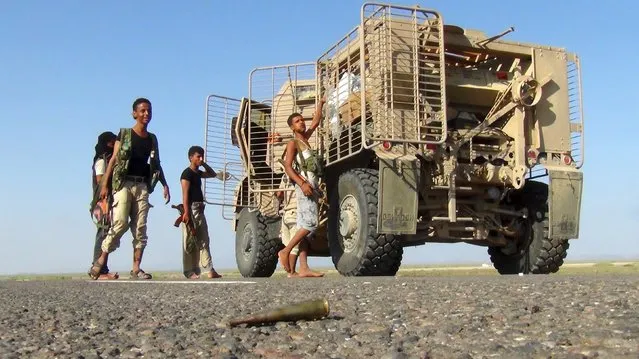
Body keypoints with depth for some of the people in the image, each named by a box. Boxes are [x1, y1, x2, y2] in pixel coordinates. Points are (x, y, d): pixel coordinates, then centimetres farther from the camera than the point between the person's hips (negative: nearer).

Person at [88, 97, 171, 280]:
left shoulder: (152, 139, 16)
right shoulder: (124, 134, 4)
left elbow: (156, 165, 20)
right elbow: (114, 159, -1)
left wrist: (165, 185, 12)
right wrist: (105, 184, -8)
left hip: (142, 185, 4)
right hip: (123, 183, -4)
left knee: (140, 228, 0)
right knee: (120, 223, -14)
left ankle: (136, 268, 1)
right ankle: (101, 260, 1)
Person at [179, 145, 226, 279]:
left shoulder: (198, 173, 17)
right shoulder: (187, 173, -8)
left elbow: (212, 174, 32)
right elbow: (185, 194, -16)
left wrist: (203, 163, 16)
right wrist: (186, 212, -23)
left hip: (200, 209, 9)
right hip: (191, 209, -9)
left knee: (204, 241, 6)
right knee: (190, 241, -5)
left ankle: (209, 270, 7)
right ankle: (189, 271, -1)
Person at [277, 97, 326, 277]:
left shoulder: (305, 138, 22)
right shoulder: (293, 143, 1)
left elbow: (315, 122, 35)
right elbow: (288, 166, -11)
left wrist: (321, 104, 32)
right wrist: (302, 183, -22)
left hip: (312, 186, 8)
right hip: (305, 185, -8)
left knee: (304, 227, 0)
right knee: (310, 224, -19)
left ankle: (304, 269, -4)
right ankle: (285, 251, -11)